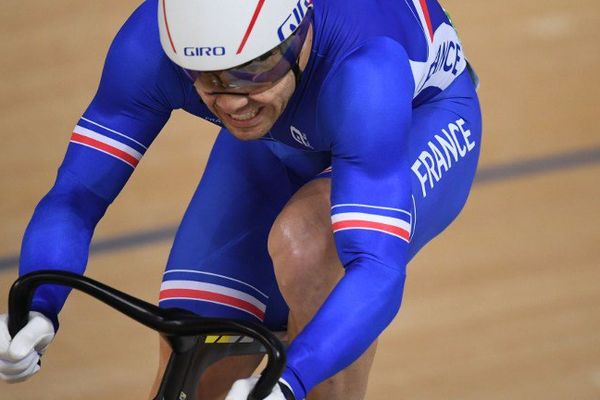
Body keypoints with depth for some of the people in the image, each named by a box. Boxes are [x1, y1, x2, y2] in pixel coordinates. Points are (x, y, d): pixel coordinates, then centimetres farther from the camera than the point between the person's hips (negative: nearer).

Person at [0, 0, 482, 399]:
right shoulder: (151, 43, -33)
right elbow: (76, 194, -28)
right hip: (281, 144, 4)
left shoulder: (363, 71, -44)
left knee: (303, 239, -37)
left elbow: (378, 268, -51)